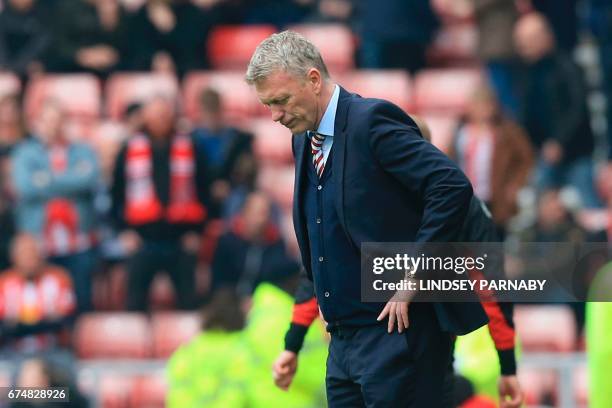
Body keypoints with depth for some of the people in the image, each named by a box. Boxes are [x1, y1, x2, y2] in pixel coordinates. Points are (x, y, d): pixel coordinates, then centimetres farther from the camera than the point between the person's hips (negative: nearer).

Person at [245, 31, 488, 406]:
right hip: (344, 338, 9)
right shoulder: (304, 140, 13)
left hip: (395, 331, -9)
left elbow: (453, 188, -22)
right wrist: (324, 295, 14)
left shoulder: (371, 122, -14)